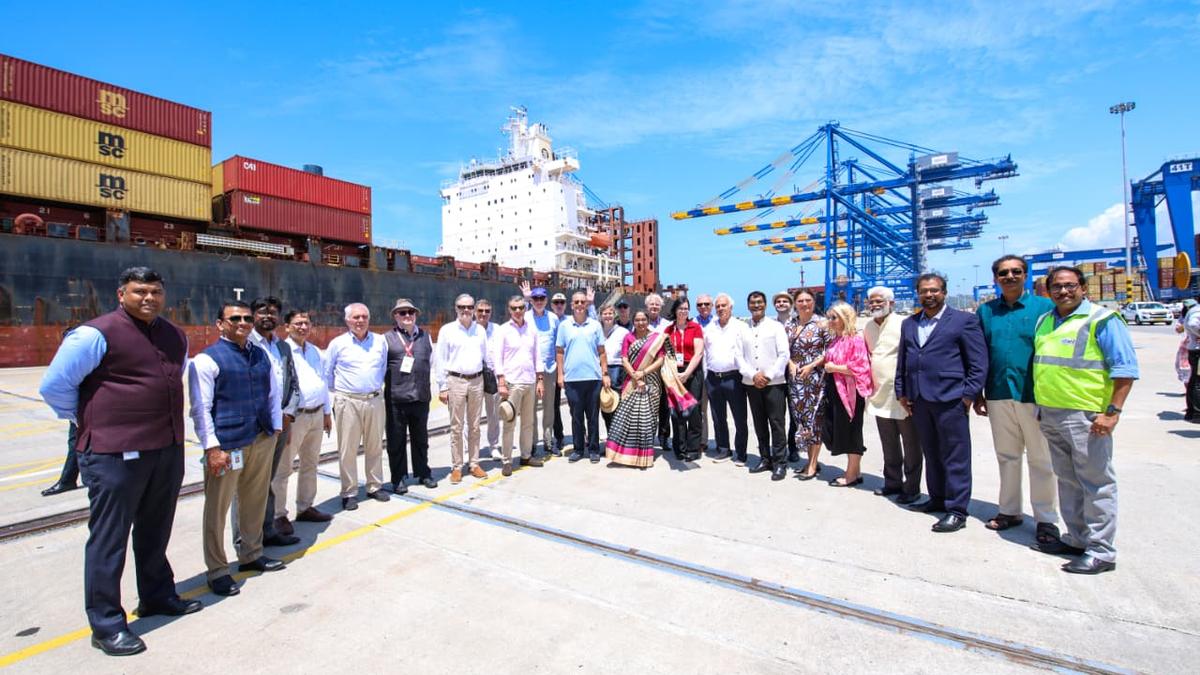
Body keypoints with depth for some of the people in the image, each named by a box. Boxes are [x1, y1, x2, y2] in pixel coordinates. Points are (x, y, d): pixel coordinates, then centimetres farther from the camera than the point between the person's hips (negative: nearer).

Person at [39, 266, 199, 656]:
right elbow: (54, 385, -7)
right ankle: (106, 625, 19)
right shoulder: (97, 333, -11)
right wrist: (88, 422, 0)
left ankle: (158, 596, 37)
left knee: (155, 532, 20)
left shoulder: (175, 337, 9)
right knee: (109, 538, 5)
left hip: (168, 450, 7)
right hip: (115, 454, -6)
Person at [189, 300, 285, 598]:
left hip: (262, 440, 6)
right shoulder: (207, 359, -8)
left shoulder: (261, 355, 9)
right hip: (227, 445, -6)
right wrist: (212, 448, -14)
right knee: (217, 508, 7)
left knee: (255, 502, 19)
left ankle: (251, 554, 37)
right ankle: (217, 570, 23)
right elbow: (200, 408, -11)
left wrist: (276, 427, 10)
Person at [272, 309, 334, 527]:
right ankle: (278, 515, 14)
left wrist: (327, 412, 16)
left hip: (316, 415, 8)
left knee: (310, 465, 18)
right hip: (294, 417, -8)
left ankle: (305, 508, 32)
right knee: (283, 469, 2)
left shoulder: (315, 351, 12)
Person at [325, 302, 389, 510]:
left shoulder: (380, 341, 5)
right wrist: (339, 391, 9)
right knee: (348, 450, 3)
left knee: (375, 446, 11)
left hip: (375, 400, 3)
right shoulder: (337, 344, -1)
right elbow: (327, 373, 7)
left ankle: (374, 487, 24)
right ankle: (349, 493, 15)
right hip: (348, 402, -2)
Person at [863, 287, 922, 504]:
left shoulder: (903, 324, -11)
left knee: (910, 445, 6)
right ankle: (892, 482, 30)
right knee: (889, 445, 16)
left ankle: (911, 488, 17)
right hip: (880, 395, 6)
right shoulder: (868, 327, 10)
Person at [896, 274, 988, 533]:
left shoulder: (964, 320, 0)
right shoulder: (909, 324, 15)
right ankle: (937, 499, 27)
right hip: (919, 399, 5)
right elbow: (902, 360, 17)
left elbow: (979, 362, -4)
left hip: (950, 398, -5)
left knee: (955, 456, 0)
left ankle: (956, 510, 7)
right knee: (931, 453, 15)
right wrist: (902, 392, 11)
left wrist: (969, 394, -10)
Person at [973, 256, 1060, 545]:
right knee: (1007, 456, 14)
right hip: (998, 395, 3)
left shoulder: (1044, 307, -2)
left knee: (1041, 459, 6)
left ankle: (1046, 519, 18)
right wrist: (978, 394, 8)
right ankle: (1009, 511, 26)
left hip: (1034, 394, -3)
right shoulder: (985, 311, 7)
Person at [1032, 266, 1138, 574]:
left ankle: (1101, 551, 9)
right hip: (1050, 415, 7)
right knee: (1067, 480, 16)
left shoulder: (1101, 319, -6)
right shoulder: (1044, 321, 14)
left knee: (1096, 483, 0)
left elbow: (1125, 369, -11)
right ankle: (1077, 538, 28)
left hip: (1086, 416, -7)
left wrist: (1112, 411, -18)